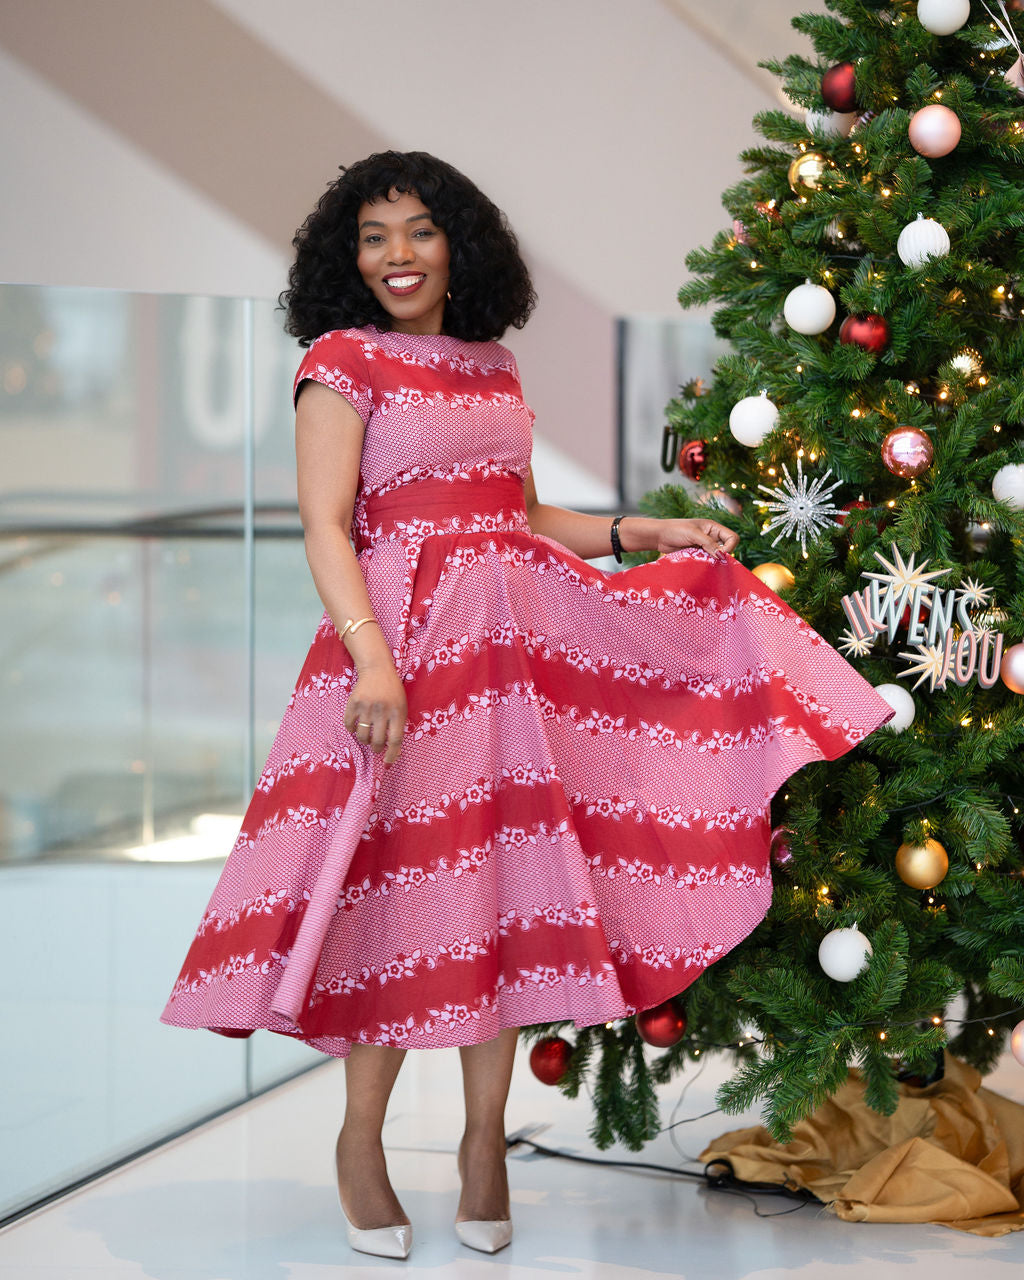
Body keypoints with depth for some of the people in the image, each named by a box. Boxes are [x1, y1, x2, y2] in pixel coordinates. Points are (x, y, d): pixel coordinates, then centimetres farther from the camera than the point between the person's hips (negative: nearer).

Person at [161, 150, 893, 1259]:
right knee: (408, 881, -2)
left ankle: (484, 1138, 15)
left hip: (518, 635, 6)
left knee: (510, 885, 5)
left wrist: (643, 533, 10)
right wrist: (371, 658, -24)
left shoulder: (494, 366, 15)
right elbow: (325, 526, -12)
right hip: (405, 635, -5)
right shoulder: (343, 360, -3)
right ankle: (362, 1138, 14)